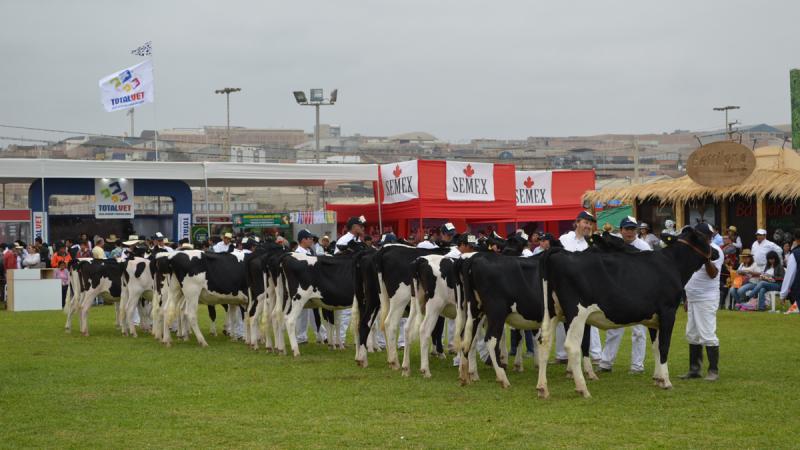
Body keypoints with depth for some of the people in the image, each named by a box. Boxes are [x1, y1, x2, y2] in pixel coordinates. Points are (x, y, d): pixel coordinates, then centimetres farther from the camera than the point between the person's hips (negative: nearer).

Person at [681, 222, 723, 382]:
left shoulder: (714, 250, -11)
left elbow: (712, 274, -22)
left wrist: (707, 258, -36)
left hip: (706, 299, -9)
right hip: (693, 299, 9)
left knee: (707, 335, -10)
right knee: (692, 335, 11)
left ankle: (714, 371, -4)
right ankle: (694, 369, 17)